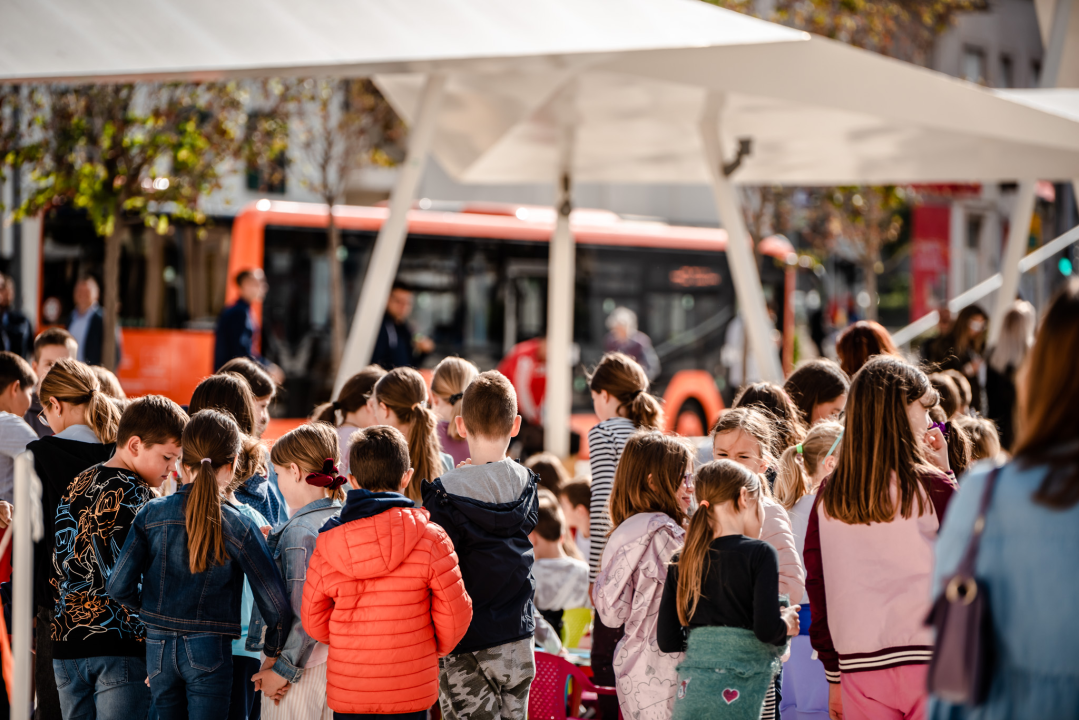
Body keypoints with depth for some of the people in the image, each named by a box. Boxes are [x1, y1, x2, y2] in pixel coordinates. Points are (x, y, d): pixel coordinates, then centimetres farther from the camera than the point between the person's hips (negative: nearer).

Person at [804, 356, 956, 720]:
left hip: (860, 667, 3)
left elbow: (818, 591, 8)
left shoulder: (827, 498, 4)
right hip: (930, 662, -3)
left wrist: (834, 675, 16)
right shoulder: (933, 488, -7)